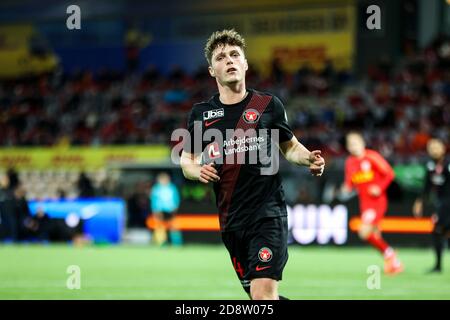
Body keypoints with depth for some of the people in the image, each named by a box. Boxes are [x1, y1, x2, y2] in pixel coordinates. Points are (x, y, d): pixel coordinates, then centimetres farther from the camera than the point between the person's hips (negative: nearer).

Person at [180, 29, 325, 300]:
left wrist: (309, 159, -6)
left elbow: (290, 147, 16)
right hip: (230, 221, 4)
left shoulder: (269, 105, 3)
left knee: (263, 293, -19)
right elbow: (187, 160, 17)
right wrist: (197, 171, -6)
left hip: (268, 213, -4)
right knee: (257, 294, 9)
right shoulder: (201, 114, 8)